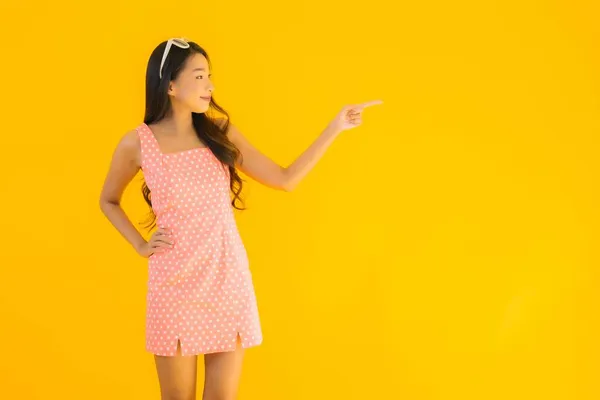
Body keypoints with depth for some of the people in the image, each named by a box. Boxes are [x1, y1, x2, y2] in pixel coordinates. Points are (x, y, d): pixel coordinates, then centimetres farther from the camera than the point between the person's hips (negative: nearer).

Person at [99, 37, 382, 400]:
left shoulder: (220, 132, 3)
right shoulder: (138, 144, -4)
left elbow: (285, 180, 4)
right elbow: (109, 201, 13)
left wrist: (335, 128, 1)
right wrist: (141, 246, 0)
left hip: (229, 280, 2)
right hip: (175, 286, -2)